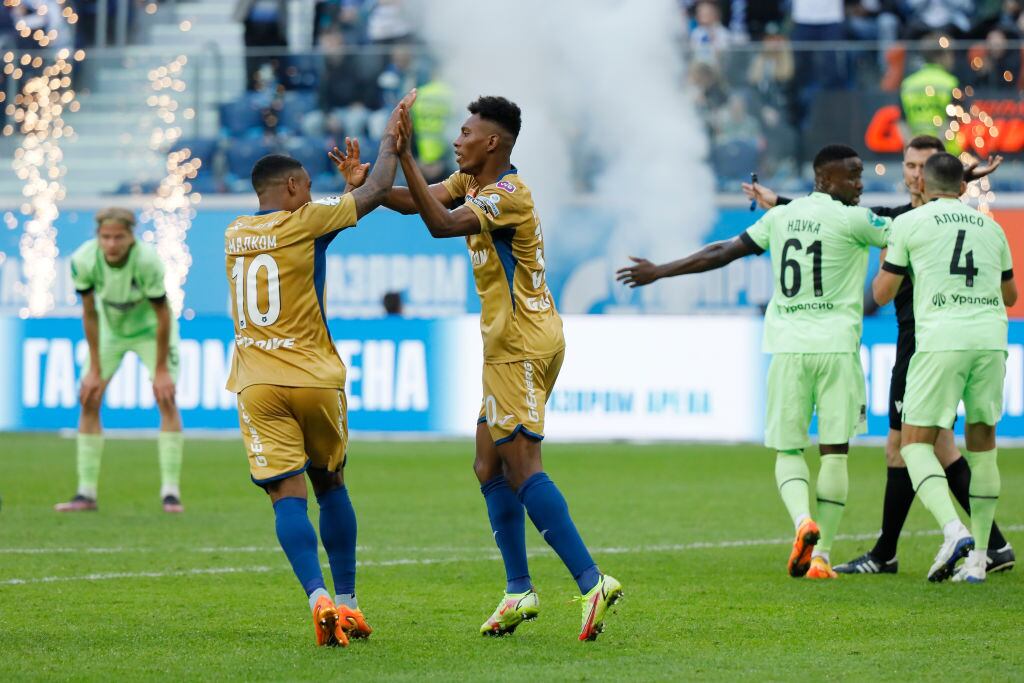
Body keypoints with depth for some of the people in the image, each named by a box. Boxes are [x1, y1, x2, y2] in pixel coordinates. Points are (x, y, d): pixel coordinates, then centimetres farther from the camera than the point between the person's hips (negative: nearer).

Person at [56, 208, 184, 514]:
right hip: (110, 327, 3)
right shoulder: (84, 260, -27)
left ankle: (170, 492, -9)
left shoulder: (147, 261, -35)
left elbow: (163, 316, -24)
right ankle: (86, 493, 1)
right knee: (88, 399, -5)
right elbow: (89, 313, -13)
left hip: (150, 328, -3)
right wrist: (94, 368, -11)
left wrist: (161, 370, -20)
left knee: (166, 399, -15)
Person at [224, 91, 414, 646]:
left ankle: (320, 599, -26)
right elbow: (375, 194, 2)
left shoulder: (234, 234, 11)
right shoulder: (305, 222, -5)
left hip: (258, 386, 2)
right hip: (315, 380, -2)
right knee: (331, 485, 16)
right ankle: (347, 601, 18)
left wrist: (347, 179, 32)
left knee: (287, 496, -7)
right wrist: (390, 144, 18)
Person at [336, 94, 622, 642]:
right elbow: (415, 202, 13)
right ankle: (519, 591, 15)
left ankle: (592, 582, -21)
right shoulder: (471, 182, 13)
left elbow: (441, 223, -29)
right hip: (512, 345, 10)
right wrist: (365, 183, -4)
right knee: (489, 469, 12)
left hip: (521, 346, -10)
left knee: (522, 470, -15)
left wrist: (405, 157, -29)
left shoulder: (508, 194, -17)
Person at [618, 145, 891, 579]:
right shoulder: (851, 220, -4)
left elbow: (723, 252, 14)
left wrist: (659, 272, 24)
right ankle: (821, 554, -1)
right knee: (834, 451, 2)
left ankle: (802, 518, -21)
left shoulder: (780, 217, 10)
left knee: (787, 449, 8)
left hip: (788, 347, 3)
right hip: (836, 346, -3)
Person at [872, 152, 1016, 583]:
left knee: (916, 443, 1)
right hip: (990, 338, 4)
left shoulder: (909, 223, 6)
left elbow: (882, 293, 9)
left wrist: (885, 266, 31)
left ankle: (954, 530, -23)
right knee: (982, 442, 14)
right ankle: (978, 558, 11)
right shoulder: (990, 227, 19)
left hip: (941, 340, -4)